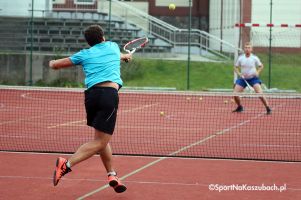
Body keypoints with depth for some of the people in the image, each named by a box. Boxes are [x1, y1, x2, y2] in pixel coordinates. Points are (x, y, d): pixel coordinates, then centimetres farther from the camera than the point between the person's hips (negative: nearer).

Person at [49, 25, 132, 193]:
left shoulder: (85, 54, 17)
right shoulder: (113, 46, 19)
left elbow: (55, 65, 25)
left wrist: (52, 63, 49)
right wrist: (125, 56, 69)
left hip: (91, 94, 4)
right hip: (109, 92, -4)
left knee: (102, 139, 18)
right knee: (100, 141, -8)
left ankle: (112, 175, 17)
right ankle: (67, 164, -22)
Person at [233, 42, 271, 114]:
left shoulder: (254, 58, -10)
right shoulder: (240, 58, -5)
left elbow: (261, 66, 6)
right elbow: (236, 67, 7)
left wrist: (257, 72, -12)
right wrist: (239, 74, -10)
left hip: (253, 78, -3)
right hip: (243, 78, 3)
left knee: (260, 93, -22)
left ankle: (268, 108, -10)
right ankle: (240, 107, 22)